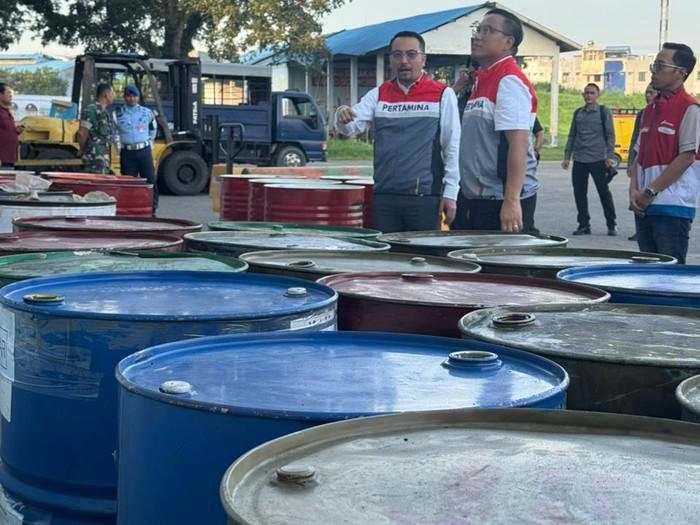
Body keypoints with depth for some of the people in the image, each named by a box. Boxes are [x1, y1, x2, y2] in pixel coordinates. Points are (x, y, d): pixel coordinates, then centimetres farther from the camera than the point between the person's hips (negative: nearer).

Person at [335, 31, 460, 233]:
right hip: (384, 196, 3)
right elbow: (351, 127, 4)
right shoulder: (379, 94, 13)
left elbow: (453, 147, 1)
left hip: (425, 196, -3)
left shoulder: (442, 94, 3)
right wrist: (342, 118, -21)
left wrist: (450, 193, -4)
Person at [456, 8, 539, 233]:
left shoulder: (509, 81, -12)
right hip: (475, 199, 9)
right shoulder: (481, 81, 17)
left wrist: (511, 201, -27)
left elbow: (518, 144, -22)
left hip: (502, 202, -9)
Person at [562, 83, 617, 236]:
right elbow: (572, 135, 18)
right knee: (579, 193, 3)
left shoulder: (604, 112, 2)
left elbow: (610, 136, 0)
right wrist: (567, 156, 12)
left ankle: (612, 225, 10)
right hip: (579, 160, 4)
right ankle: (583, 225, 12)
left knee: (604, 192, 0)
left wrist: (609, 156, -8)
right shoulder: (578, 113, 13)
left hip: (598, 160, -4)